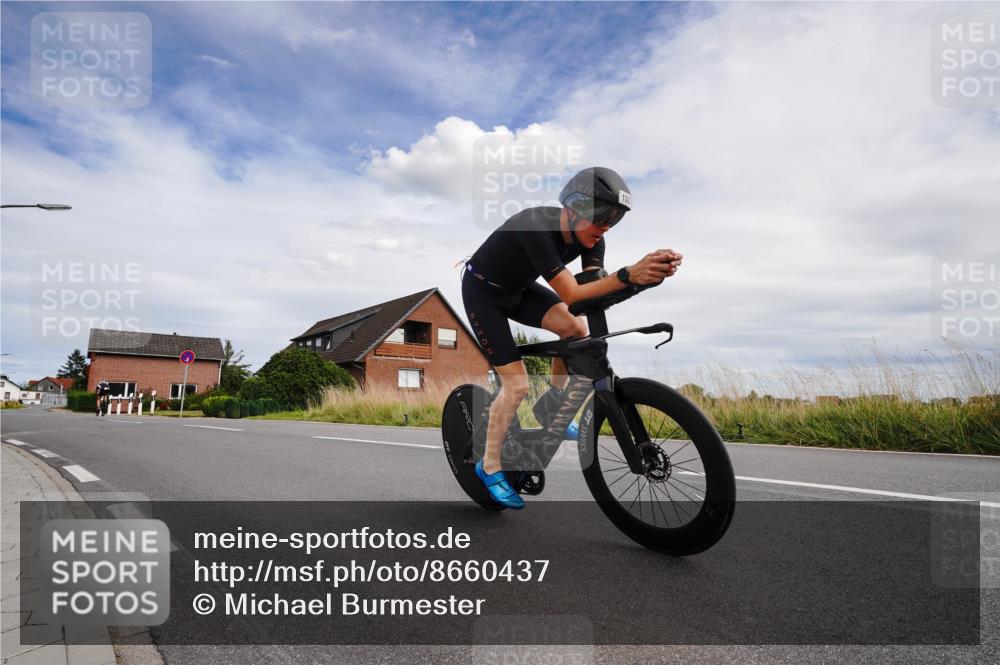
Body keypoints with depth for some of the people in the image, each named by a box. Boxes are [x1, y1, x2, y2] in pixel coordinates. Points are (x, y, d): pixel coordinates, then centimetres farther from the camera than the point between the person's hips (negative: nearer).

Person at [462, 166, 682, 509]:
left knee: (576, 327, -18)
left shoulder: (589, 237, -14)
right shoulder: (536, 226, -36)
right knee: (516, 384, -11)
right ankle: (489, 467, 8)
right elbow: (570, 294, -42)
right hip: (483, 292, -6)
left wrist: (648, 271, -37)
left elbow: (594, 289, -23)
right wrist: (628, 275, -52)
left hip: (519, 288, 6)